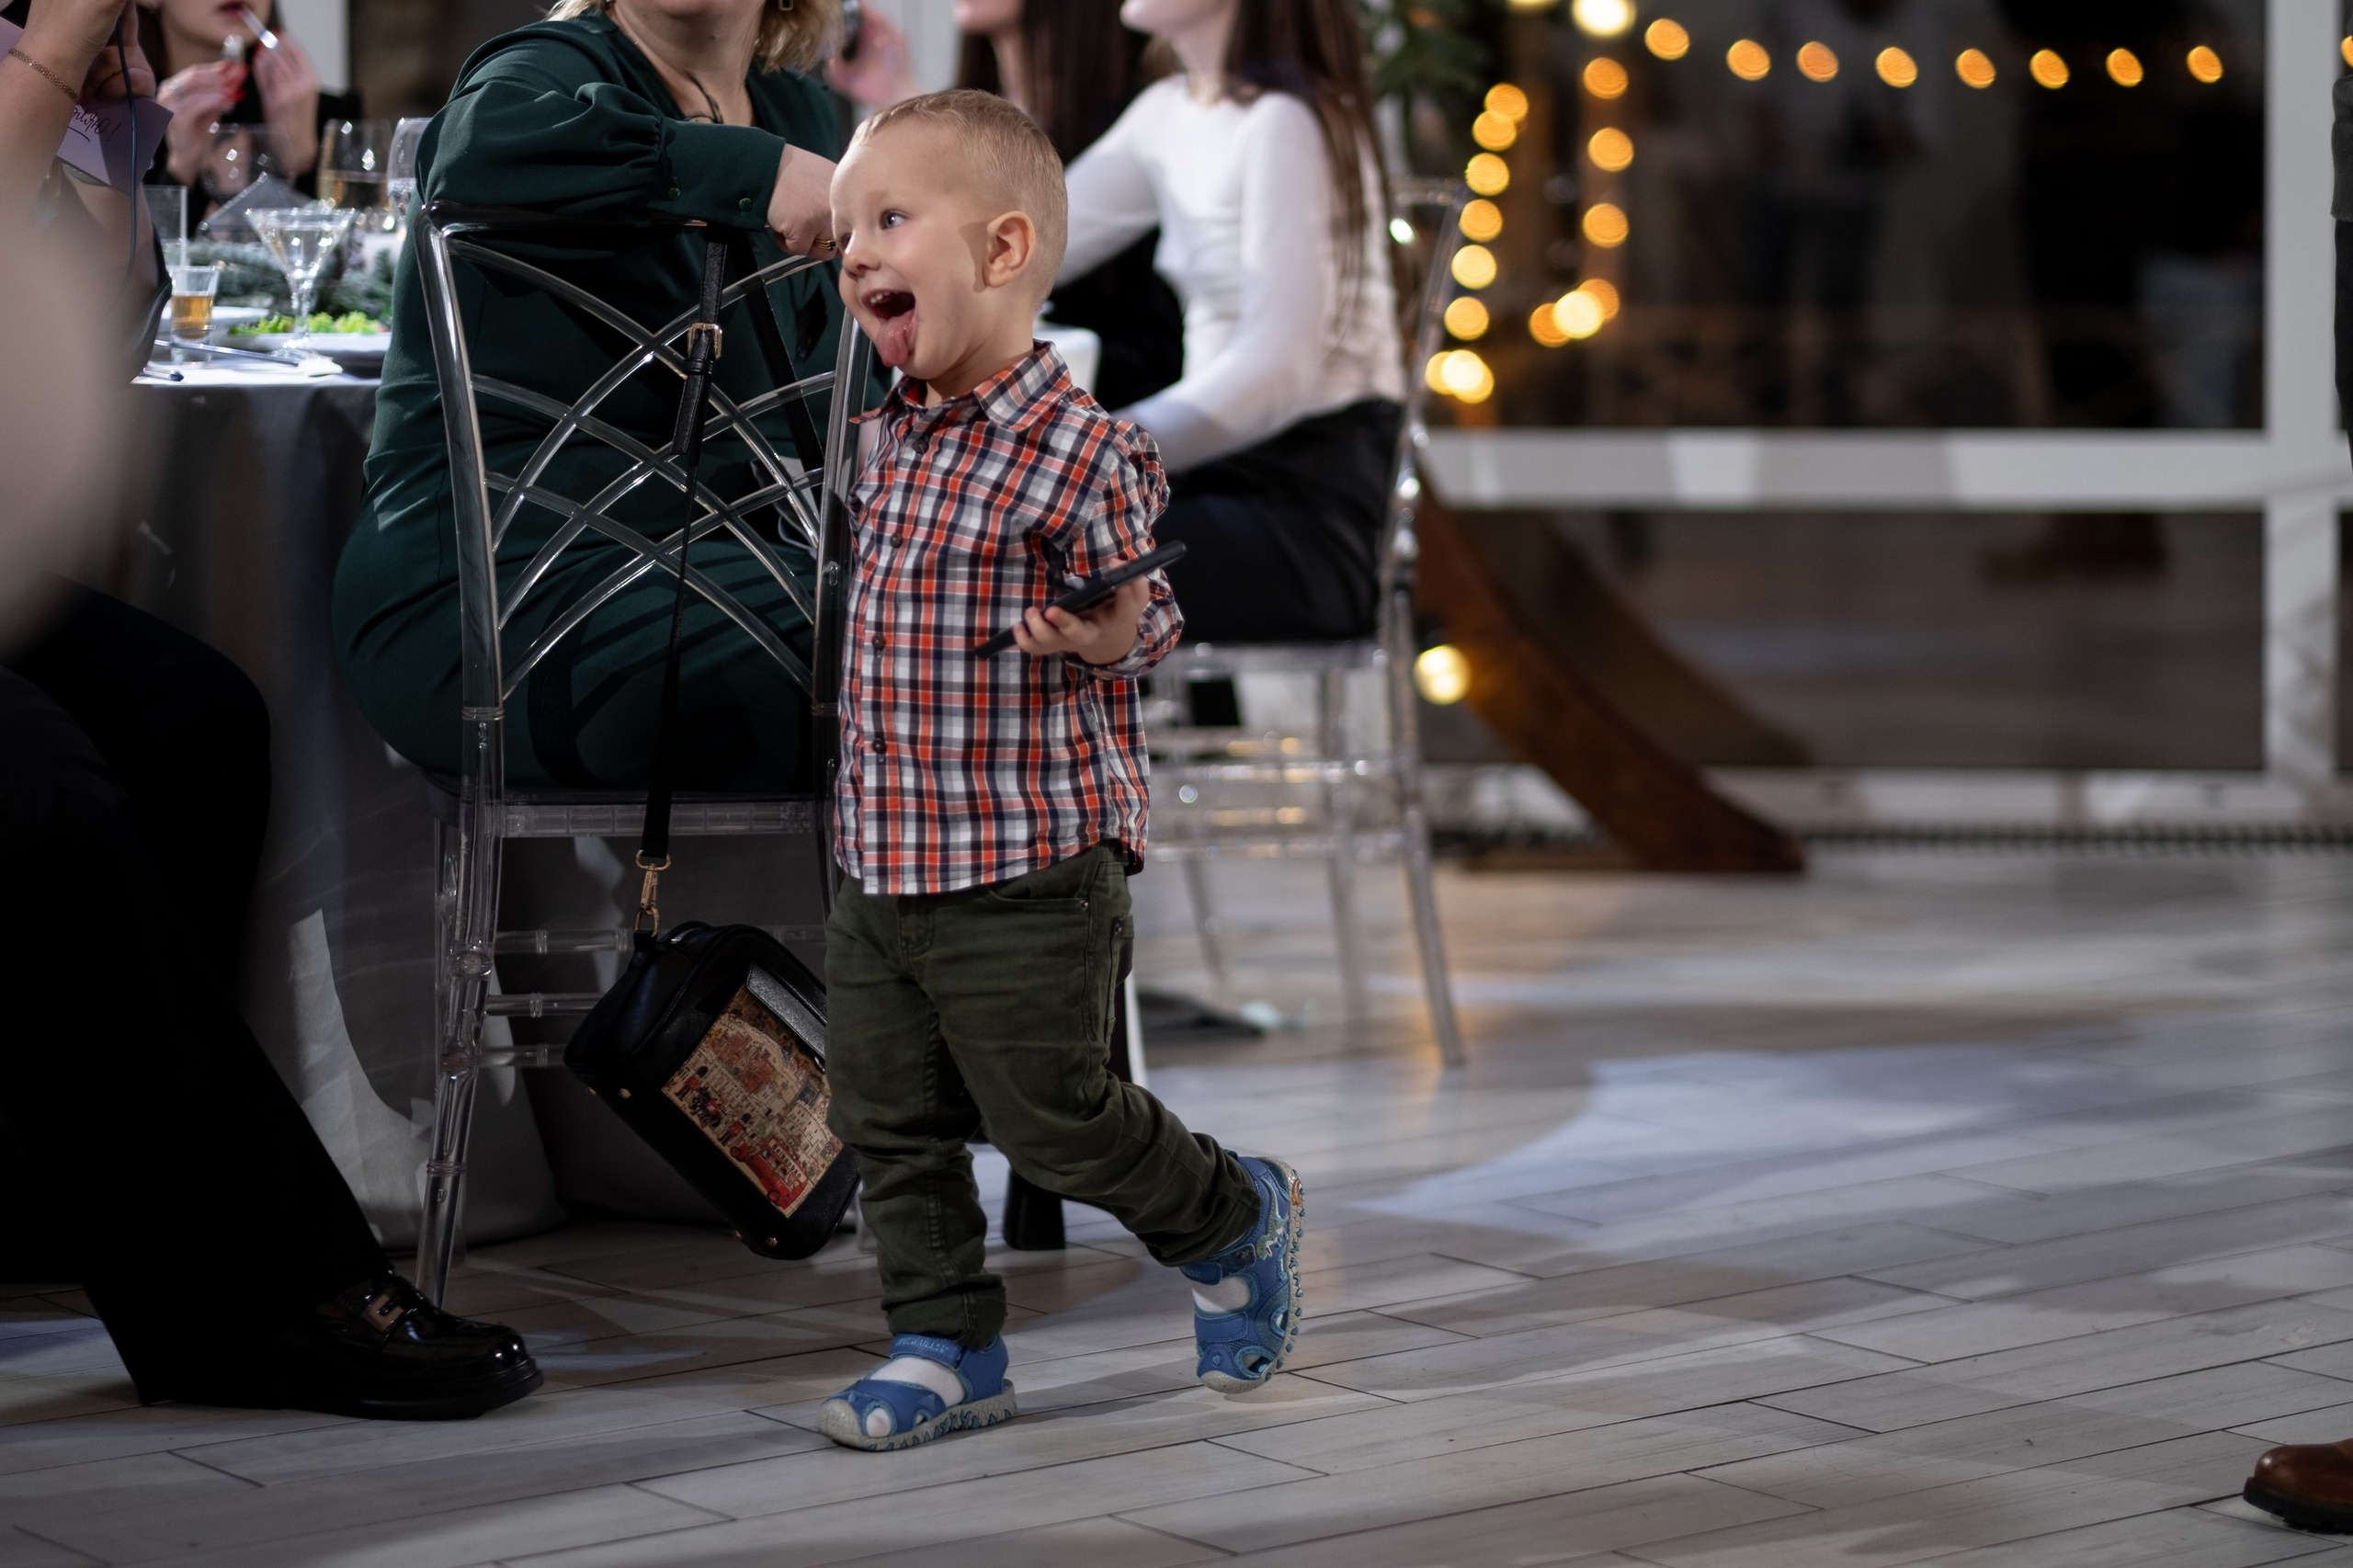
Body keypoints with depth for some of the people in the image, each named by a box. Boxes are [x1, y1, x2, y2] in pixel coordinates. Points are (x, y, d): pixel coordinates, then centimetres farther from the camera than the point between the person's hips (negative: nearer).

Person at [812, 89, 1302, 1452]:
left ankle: (1237, 1220, 28)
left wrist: (1098, 637, -27)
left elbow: (1147, 618, -8)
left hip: (1028, 879, -7)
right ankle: (948, 1348, 21)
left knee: (1054, 1118, 3)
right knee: (892, 1124, 9)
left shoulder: (1078, 448, -16)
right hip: (882, 870, 7)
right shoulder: (894, 438, 7)